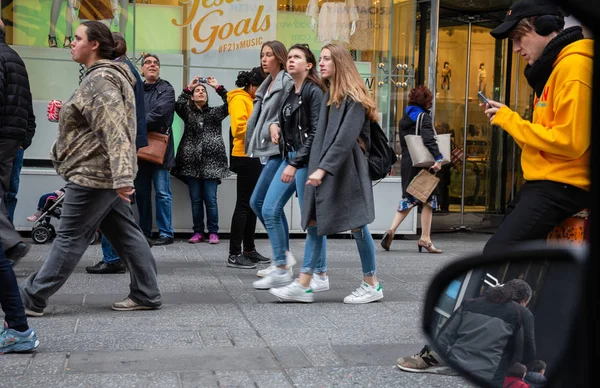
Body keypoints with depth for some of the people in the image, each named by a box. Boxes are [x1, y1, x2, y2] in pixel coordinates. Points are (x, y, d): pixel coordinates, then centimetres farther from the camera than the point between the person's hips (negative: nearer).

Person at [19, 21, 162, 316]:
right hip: (104, 174, 11)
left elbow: (115, 132, -27)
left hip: (94, 173, -11)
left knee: (70, 238, -2)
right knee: (125, 234, 10)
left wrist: (122, 178, -34)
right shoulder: (102, 76, 17)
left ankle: (30, 299, 8)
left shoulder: (101, 79, -17)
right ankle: (146, 294, 14)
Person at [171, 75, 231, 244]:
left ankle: (213, 232, 5)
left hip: (211, 160, -1)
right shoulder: (187, 112, 13)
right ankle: (198, 232, 11)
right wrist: (188, 88, -14)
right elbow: (178, 104, -9)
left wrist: (218, 87, -7)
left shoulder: (214, 112, 14)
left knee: (210, 199, -2)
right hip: (191, 161, 1)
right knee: (195, 199, 3)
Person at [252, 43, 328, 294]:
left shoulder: (313, 92, -9)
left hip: (306, 160, -9)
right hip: (289, 157, 9)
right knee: (269, 211, 7)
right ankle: (281, 271, 15)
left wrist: (295, 164, -20)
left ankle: (319, 276, 6)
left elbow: (316, 133, -16)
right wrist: (275, 126, 2)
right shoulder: (290, 93, 16)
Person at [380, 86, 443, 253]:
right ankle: (425, 239, 1)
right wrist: (438, 158, -27)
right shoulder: (423, 117, -8)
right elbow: (429, 140, -22)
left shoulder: (404, 119, 14)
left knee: (408, 199, 15)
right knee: (428, 200, 0)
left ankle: (391, 230, -1)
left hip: (407, 163, 7)